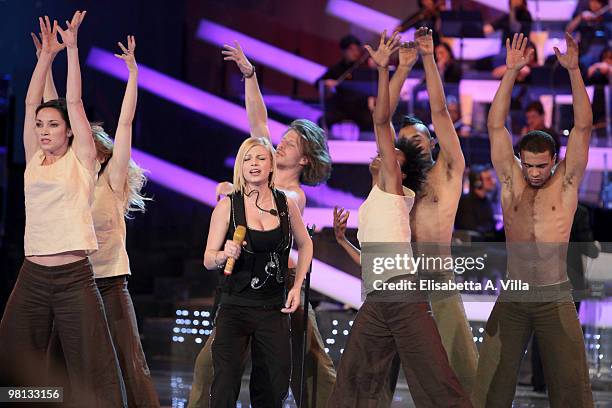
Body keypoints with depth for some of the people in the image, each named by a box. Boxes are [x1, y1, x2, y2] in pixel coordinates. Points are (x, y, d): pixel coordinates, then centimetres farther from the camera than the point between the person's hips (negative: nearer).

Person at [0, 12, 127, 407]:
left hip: (74, 277, -4)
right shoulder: (34, 160, 12)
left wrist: (72, 48, -1)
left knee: (93, 372, -6)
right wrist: (47, 53, 9)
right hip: (32, 276, 4)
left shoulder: (80, 161, 2)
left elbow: (74, 102, -2)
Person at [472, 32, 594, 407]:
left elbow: (583, 126, -5)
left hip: (556, 298, -1)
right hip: (512, 297, 2)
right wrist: (511, 73, -7)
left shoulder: (566, 183, 3)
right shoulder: (511, 182, 7)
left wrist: (574, 71, -14)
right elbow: (497, 126, 1)